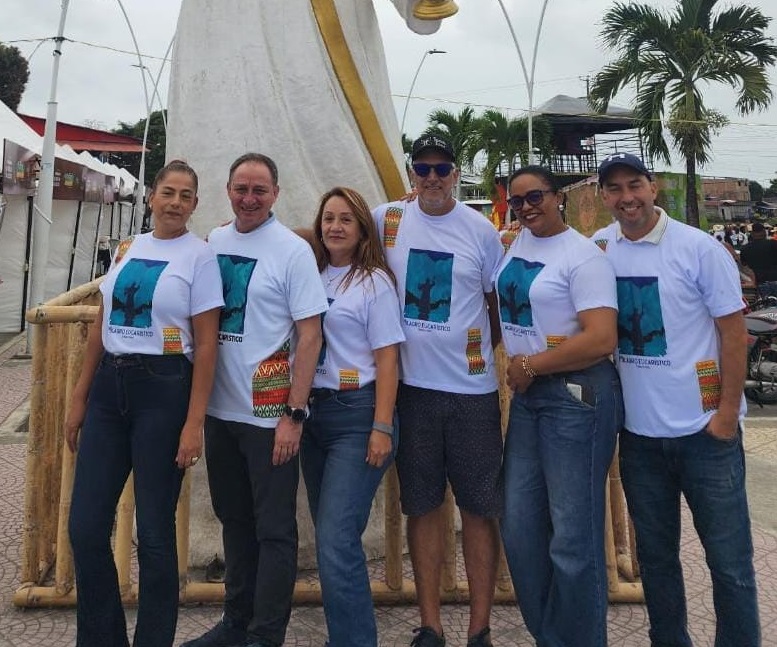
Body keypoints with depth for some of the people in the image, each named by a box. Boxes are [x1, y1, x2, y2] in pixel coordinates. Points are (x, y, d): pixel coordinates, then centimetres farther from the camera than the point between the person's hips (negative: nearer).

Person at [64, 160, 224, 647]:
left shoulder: (200, 256, -3)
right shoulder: (128, 248, 13)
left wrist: (194, 423, -13)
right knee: (85, 526, 6)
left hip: (163, 389, -5)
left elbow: (206, 344, -7)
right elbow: (102, 325, 17)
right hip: (109, 386, 6)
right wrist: (80, 397, 15)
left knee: (154, 531, 2)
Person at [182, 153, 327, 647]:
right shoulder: (214, 241, 7)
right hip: (219, 407, 6)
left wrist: (294, 414, -16)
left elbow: (310, 335, -11)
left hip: (270, 415, -6)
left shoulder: (294, 250, -9)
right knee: (234, 519, 18)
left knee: (274, 528, 4)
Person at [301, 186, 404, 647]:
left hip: (357, 415, -6)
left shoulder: (374, 281, -3)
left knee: (336, 541, -12)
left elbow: (387, 358, -8)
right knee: (329, 536, 14)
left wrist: (382, 428, -14)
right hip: (314, 412, 6)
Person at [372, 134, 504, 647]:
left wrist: (479, 350, 2)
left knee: (479, 508, 5)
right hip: (412, 386, 1)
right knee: (423, 507, 9)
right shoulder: (387, 220, 3)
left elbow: (499, 302, 10)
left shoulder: (481, 229, 1)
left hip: (472, 390, -1)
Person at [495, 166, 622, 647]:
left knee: (573, 536, 0)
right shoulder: (517, 242, 11)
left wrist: (529, 366, -13)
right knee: (520, 529, 12)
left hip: (576, 395, -8)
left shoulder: (583, 256, -12)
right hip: (526, 396, 8)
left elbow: (602, 339, -21)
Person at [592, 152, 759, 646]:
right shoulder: (598, 249, 1)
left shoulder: (699, 247, -8)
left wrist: (728, 413, -9)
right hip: (638, 430, 3)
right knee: (655, 554, 16)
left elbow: (734, 332, -6)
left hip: (704, 427, -3)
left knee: (729, 559, 7)